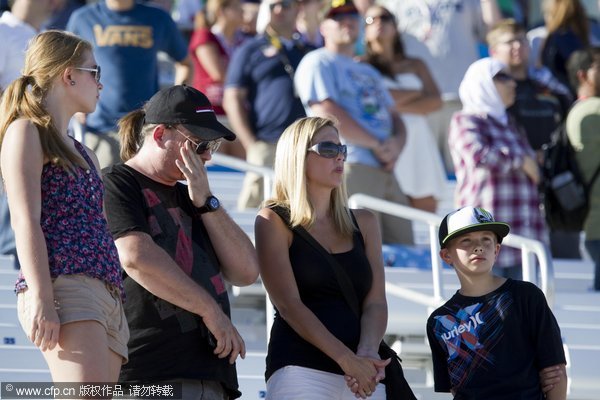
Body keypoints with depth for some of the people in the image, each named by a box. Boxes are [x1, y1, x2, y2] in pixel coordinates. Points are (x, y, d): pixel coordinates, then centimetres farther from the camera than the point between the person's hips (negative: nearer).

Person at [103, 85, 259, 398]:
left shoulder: (189, 197, 25)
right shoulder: (117, 184, 2)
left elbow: (245, 272, 16)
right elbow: (136, 257, -15)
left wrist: (205, 202, 5)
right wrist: (210, 310, -10)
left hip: (208, 374, 8)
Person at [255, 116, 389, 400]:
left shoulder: (363, 223, 19)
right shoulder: (275, 221, 5)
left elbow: (375, 302, 9)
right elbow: (289, 304, -7)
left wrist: (367, 355, -12)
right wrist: (347, 359, -18)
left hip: (363, 373, 5)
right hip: (300, 371, -5)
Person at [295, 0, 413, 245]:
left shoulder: (369, 72, 31)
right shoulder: (318, 63, 4)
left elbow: (394, 117, 24)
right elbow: (327, 113, -10)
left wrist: (395, 144, -1)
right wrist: (377, 145, -9)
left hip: (384, 169, 8)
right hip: (349, 167, -8)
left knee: (403, 244, -1)